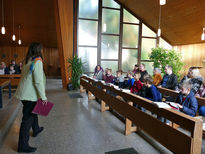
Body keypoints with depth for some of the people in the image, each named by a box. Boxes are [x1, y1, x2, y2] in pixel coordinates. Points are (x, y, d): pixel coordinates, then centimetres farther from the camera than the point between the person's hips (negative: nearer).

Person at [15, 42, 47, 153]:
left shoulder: (28, 61, 10)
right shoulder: (37, 61, -17)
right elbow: (38, 81, -22)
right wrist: (43, 97, -16)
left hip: (25, 93, 9)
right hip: (29, 95, -9)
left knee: (33, 112, 26)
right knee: (27, 119, -1)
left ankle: (36, 130, 48)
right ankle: (23, 146, 9)